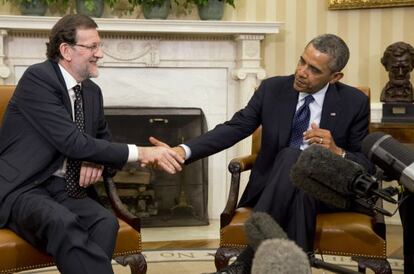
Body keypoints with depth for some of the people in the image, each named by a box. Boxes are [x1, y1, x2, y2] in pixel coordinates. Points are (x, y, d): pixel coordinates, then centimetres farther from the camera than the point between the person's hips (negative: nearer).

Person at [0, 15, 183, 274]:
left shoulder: (92, 91, 11)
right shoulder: (37, 78, -12)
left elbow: (102, 140, 24)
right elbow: (73, 143, -21)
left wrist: (97, 161, -2)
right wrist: (139, 153, -21)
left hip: (65, 188, 6)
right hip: (23, 187, -6)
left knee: (106, 222, -26)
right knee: (63, 223, -38)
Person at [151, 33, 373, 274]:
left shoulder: (354, 102, -2)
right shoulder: (272, 89, 1)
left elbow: (367, 165, 1)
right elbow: (234, 128, -7)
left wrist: (337, 152, -22)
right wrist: (182, 151, -23)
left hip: (325, 189, -1)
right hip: (273, 188, 1)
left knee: (290, 157, -35)